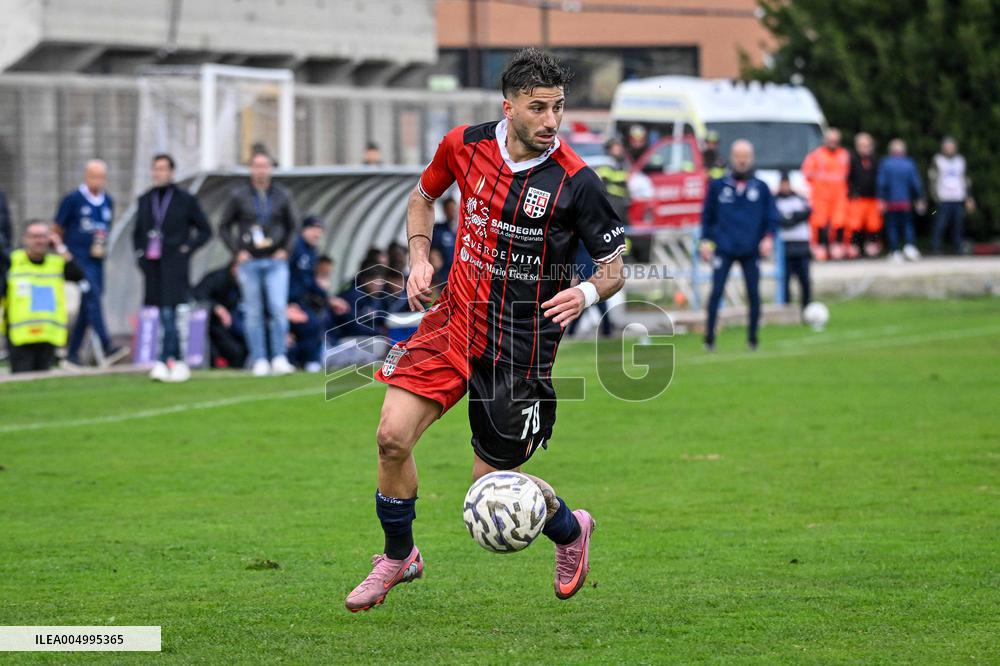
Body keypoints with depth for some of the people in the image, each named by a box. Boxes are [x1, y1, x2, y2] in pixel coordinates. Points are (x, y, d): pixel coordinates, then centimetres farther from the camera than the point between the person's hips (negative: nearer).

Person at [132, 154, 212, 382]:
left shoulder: (185, 199, 0)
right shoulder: (145, 200, 13)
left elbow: (204, 230, 4)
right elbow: (137, 232, 24)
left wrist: (186, 249, -6)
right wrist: (139, 253, 9)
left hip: (174, 266, -5)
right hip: (151, 265, 5)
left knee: (169, 313, -13)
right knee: (165, 317, 6)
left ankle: (166, 360, -14)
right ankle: (177, 361, 12)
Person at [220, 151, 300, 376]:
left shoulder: (282, 195, 6)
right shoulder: (239, 195, 3)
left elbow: (293, 225, 14)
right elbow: (224, 227, 8)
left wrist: (285, 249, 1)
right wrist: (237, 251, -2)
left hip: (276, 262, 0)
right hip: (250, 262, 0)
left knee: (278, 309, -12)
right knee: (253, 313, 2)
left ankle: (279, 358, -9)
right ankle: (259, 360, 6)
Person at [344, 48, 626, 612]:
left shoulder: (576, 181, -15)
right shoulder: (466, 145, -4)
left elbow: (615, 268, -6)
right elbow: (424, 195, 18)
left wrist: (588, 293, -28)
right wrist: (420, 258, 3)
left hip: (520, 347, -3)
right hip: (456, 317, 3)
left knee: (492, 483, 2)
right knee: (393, 435, -12)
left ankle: (571, 530, 35)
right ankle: (399, 557, 13)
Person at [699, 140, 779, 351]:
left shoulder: (761, 188, 7)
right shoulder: (718, 186, 6)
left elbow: (772, 216, 9)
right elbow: (708, 215, 11)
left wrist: (768, 237, -6)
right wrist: (705, 240, 4)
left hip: (750, 250, 1)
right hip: (724, 248, -1)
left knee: (754, 294, 1)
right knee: (716, 292, -9)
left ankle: (752, 337, 12)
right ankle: (709, 337, -5)